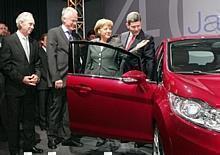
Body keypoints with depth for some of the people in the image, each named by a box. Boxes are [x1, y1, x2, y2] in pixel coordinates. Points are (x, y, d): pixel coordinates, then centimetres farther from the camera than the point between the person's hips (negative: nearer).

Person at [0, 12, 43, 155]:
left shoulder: (34, 43, 10)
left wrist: (37, 75, -5)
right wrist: (21, 78, -16)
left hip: (30, 87, 5)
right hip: (14, 88, -5)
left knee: (29, 118, 13)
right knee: (14, 120, 5)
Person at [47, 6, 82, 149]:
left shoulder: (76, 36, 18)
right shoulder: (53, 33, 0)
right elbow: (51, 57, -7)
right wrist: (56, 78, -14)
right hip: (60, 79, -5)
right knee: (56, 109, 2)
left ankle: (72, 137, 13)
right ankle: (52, 137, 12)